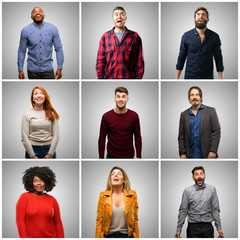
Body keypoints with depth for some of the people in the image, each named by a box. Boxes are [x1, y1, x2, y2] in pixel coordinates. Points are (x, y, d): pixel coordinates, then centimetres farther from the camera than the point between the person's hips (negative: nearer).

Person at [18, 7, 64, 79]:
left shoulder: (53, 29, 0)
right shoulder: (25, 30, -1)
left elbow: (58, 49, 2)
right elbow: (21, 51, 4)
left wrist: (59, 68, -3)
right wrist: (20, 70, 2)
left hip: (48, 69, 0)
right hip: (32, 70, 0)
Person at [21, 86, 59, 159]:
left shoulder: (51, 114, 4)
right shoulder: (27, 114, 1)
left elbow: (56, 135, 1)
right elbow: (24, 137, -3)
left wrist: (50, 154, -7)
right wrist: (32, 156, -9)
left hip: (49, 149, 1)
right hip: (32, 149, -1)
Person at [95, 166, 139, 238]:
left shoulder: (132, 195, 2)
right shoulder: (103, 196, 2)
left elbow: (135, 219, 5)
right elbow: (99, 220, 2)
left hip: (127, 235, 0)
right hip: (108, 235, 0)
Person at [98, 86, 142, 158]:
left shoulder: (134, 116, -4)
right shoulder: (106, 117, -7)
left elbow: (138, 138, 2)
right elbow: (102, 139, -2)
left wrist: (139, 157, -2)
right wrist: (101, 158, -4)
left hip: (129, 156, 1)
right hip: (112, 156, -1)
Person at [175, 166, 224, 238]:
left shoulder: (212, 189, 3)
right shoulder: (187, 191, 0)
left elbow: (215, 210, 4)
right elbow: (183, 211, 2)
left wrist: (219, 228, 1)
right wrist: (178, 229, 0)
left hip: (207, 227, 1)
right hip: (193, 227, -1)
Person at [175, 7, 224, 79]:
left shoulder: (214, 37, 0)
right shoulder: (186, 36, 0)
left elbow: (218, 59, 3)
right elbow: (181, 58, 4)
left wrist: (221, 79, -2)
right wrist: (176, 78, 0)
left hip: (208, 77, 0)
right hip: (190, 76, 0)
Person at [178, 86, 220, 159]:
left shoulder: (210, 111, 3)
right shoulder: (184, 114, 11)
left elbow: (217, 132, -1)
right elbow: (181, 136, 11)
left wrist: (213, 151, -10)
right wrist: (182, 153, 0)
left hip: (207, 155, -2)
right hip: (190, 155, 2)